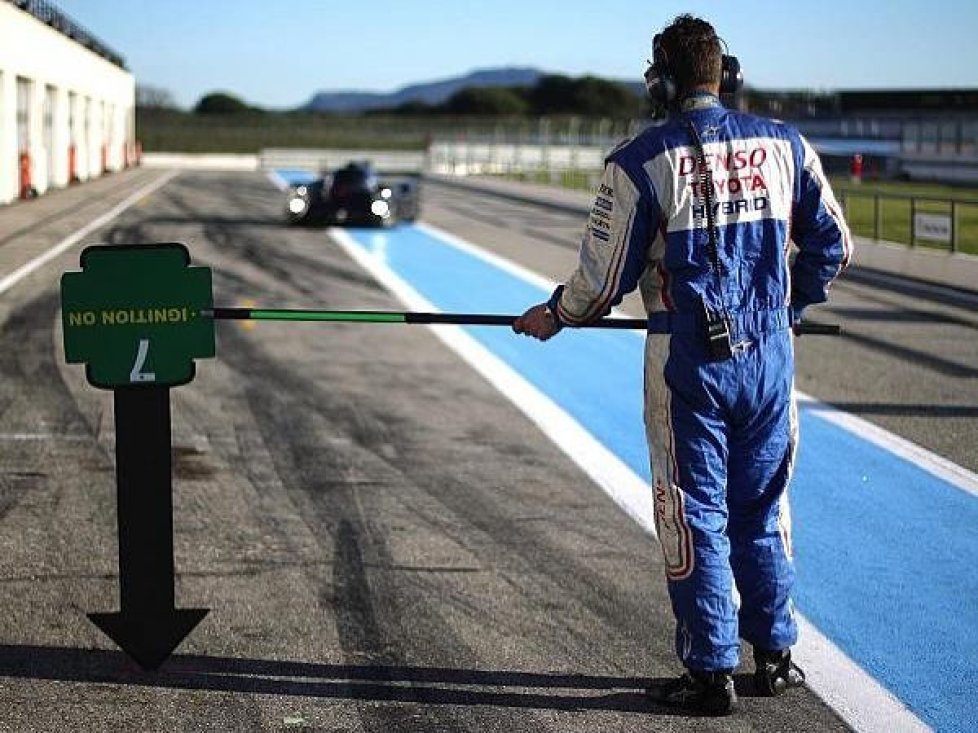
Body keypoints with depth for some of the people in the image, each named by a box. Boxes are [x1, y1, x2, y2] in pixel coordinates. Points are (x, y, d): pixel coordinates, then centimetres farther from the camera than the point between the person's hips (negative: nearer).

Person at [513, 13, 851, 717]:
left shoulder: (640, 161, -9)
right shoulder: (783, 144, 3)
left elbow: (603, 280, -7)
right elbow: (833, 244, 11)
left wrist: (553, 315, 12)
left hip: (689, 361, -3)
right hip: (771, 353, 4)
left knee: (696, 516, 5)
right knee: (762, 508, 16)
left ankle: (712, 673, 10)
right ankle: (775, 654, 24)